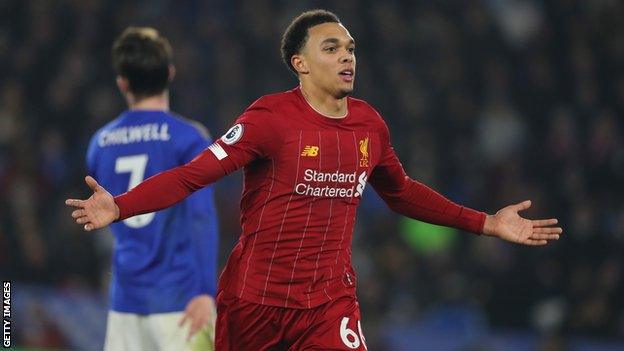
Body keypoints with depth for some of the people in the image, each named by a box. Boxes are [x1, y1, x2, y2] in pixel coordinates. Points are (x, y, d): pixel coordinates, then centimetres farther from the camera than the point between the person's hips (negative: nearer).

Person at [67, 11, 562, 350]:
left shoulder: (370, 124, 5)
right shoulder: (271, 117, -12)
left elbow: (403, 193, 22)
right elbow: (194, 175, -18)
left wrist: (486, 223, 22)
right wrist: (119, 208, -33)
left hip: (331, 302, 3)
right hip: (254, 299, -3)